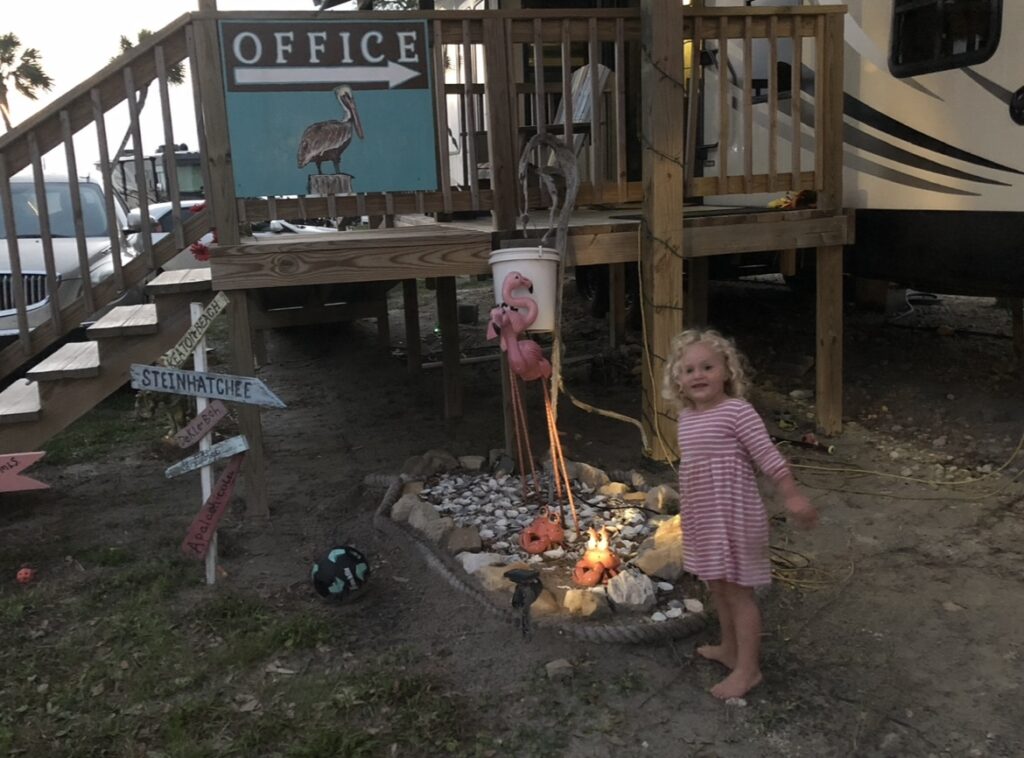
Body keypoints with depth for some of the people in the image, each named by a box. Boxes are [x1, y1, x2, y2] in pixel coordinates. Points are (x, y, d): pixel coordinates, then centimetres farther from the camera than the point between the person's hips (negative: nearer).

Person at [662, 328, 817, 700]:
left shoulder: (736, 411, -16)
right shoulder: (686, 417, 6)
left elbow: (767, 455, -18)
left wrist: (792, 496, -21)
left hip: (733, 515, -8)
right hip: (703, 517, 8)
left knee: (737, 590, 1)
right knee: (719, 586, 21)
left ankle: (748, 668, 12)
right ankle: (729, 648, 39)